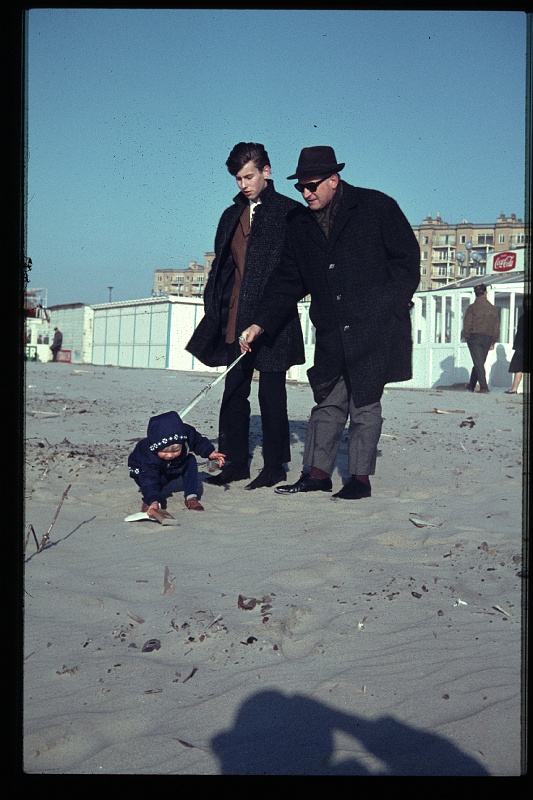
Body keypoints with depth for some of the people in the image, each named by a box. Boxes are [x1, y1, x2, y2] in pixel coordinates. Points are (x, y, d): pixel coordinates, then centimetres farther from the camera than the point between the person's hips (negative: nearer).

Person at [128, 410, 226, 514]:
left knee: (191, 461, -16)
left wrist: (210, 452, -21)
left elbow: (199, 442, -10)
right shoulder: (149, 456, -46)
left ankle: (191, 498, -11)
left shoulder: (187, 434, -34)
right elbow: (149, 479, -51)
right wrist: (153, 501, -64)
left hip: (171, 468, 5)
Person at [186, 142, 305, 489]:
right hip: (234, 319, 6)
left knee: (271, 393, 0)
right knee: (234, 392, 8)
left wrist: (270, 316, -13)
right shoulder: (231, 216, 17)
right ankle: (235, 463, 16)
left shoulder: (289, 212, -1)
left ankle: (275, 465, 10)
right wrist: (214, 311, 10)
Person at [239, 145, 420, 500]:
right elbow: (288, 281, 11)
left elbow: (408, 258, -1)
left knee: (365, 403, 1)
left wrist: (388, 308, -8)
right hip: (331, 333, 5)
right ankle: (317, 472, 15)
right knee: (328, 402, 8)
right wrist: (261, 323, 1)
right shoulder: (301, 227, 11)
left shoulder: (377, 207, -2)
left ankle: (361, 477, 10)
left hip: (374, 328, -4)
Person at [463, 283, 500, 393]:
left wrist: (467, 337, 3)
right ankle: (471, 385, 25)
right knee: (480, 363, 14)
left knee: (478, 363, -6)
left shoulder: (472, 307, -6)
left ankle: (484, 387, -17)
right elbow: (496, 327, 9)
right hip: (487, 338, 4)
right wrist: (493, 342, 14)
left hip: (474, 337, -4)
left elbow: (467, 325, -10)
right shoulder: (492, 308, 8)